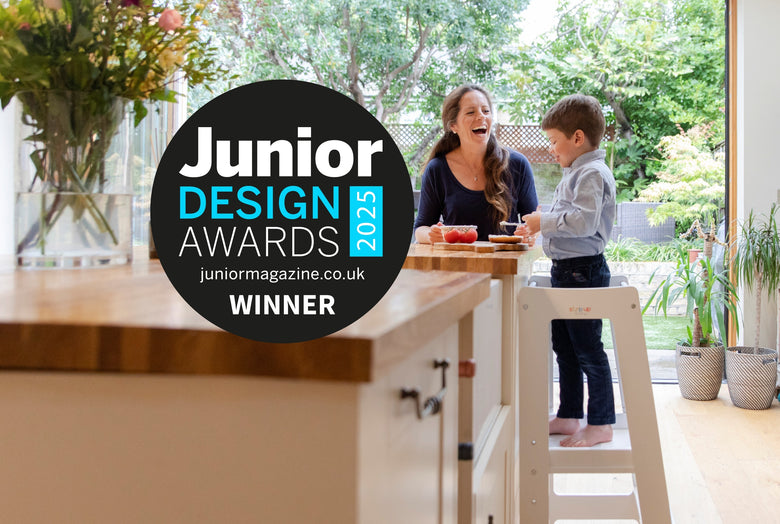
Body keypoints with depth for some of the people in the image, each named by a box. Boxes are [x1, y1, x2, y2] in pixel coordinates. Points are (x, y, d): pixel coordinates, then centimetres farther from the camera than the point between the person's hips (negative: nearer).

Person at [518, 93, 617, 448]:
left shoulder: (593, 174, -15)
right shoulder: (575, 174, 17)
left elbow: (584, 221, -26)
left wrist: (544, 221, -18)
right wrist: (540, 227, 12)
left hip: (583, 270, -11)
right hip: (565, 270, 11)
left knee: (587, 348, -4)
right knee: (563, 346, 16)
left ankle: (600, 424, 6)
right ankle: (569, 416, 27)